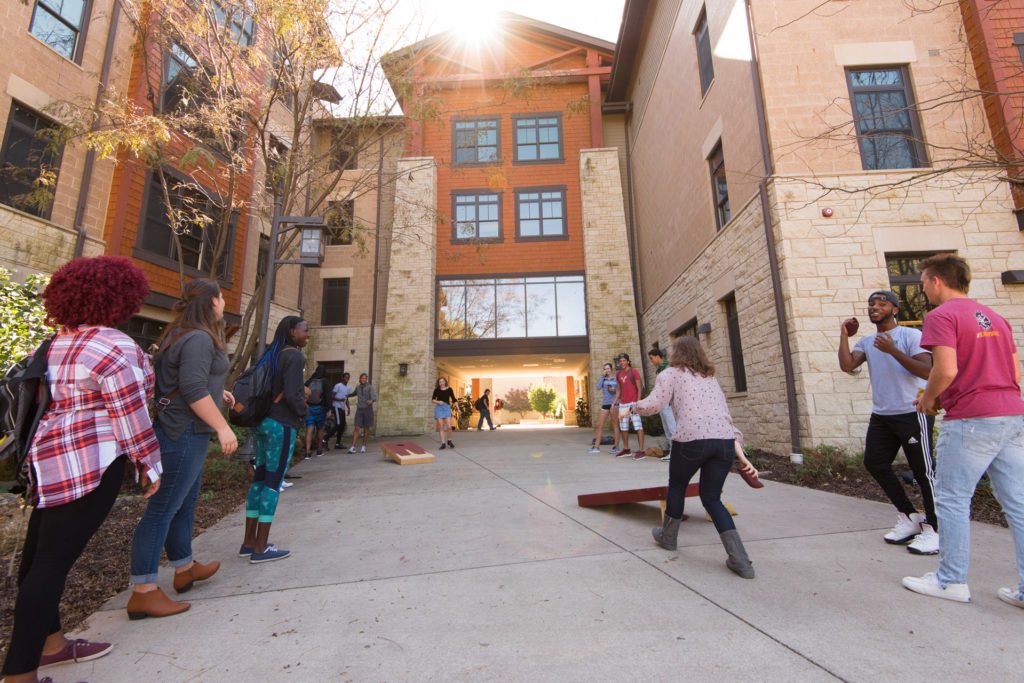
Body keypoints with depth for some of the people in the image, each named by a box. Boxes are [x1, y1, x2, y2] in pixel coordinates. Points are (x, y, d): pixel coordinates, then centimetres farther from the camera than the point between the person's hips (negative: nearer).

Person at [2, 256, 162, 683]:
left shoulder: (58, 342, 12)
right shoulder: (116, 348, -17)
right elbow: (131, 418, -16)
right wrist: (150, 465, -5)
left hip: (49, 458, 10)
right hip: (88, 465, -10)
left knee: (38, 556, 17)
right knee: (52, 563, -1)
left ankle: (49, 642, 33)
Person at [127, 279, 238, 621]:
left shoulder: (181, 334, 15)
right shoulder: (200, 339, -17)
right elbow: (193, 389, -24)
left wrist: (217, 393, 28)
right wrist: (222, 426, -23)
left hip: (180, 430, 11)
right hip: (184, 432, -11)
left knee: (185, 503, 20)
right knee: (163, 509, -3)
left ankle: (185, 569, 35)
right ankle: (143, 592, 7)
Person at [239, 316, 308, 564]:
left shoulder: (272, 354, 12)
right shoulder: (295, 356, -14)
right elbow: (292, 395, -21)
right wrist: (303, 414, -4)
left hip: (263, 421, 9)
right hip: (282, 424, -9)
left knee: (260, 477, 13)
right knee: (273, 481, -2)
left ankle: (249, 541, 21)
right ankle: (261, 547, 6)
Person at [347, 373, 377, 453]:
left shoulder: (370, 387, -7)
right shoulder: (358, 387, 8)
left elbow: (374, 397, -22)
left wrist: (372, 400, -42)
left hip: (368, 410, -3)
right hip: (359, 410, 3)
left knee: (366, 428, 6)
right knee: (357, 428, -6)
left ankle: (363, 446, 18)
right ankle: (353, 447, -8)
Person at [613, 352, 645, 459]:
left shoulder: (634, 371, -4)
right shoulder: (618, 374, 13)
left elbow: (639, 388, -7)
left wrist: (638, 402, -15)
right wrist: (614, 402, 11)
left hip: (633, 403, -6)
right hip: (622, 404, 7)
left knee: (638, 426, -7)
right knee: (623, 427, 11)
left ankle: (641, 451, -6)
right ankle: (626, 449, 22)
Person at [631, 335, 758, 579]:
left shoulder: (671, 373, 9)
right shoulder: (711, 378, 27)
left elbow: (654, 404, -6)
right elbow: (725, 415, 20)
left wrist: (633, 407, 14)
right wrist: (739, 452, 16)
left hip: (692, 439, -5)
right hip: (725, 440, 5)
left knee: (677, 486, 21)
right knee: (712, 498, 19)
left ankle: (668, 537, 39)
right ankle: (740, 560, 11)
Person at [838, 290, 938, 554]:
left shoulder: (911, 335, -5)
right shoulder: (866, 341, 11)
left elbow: (927, 370, -16)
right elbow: (847, 365, -5)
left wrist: (893, 351, -24)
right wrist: (844, 335, -5)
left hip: (912, 413, -6)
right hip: (881, 415, 7)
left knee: (923, 470, 0)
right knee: (874, 463, 9)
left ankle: (933, 528, 15)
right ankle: (909, 516, 26)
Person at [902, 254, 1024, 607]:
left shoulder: (941, 316, -9)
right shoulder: (995, 317, 17)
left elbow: (946, 370, -20)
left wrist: (928, 399, -2)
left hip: (971, 421, -8)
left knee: (952, 500, 3)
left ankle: (951, 581, 13)